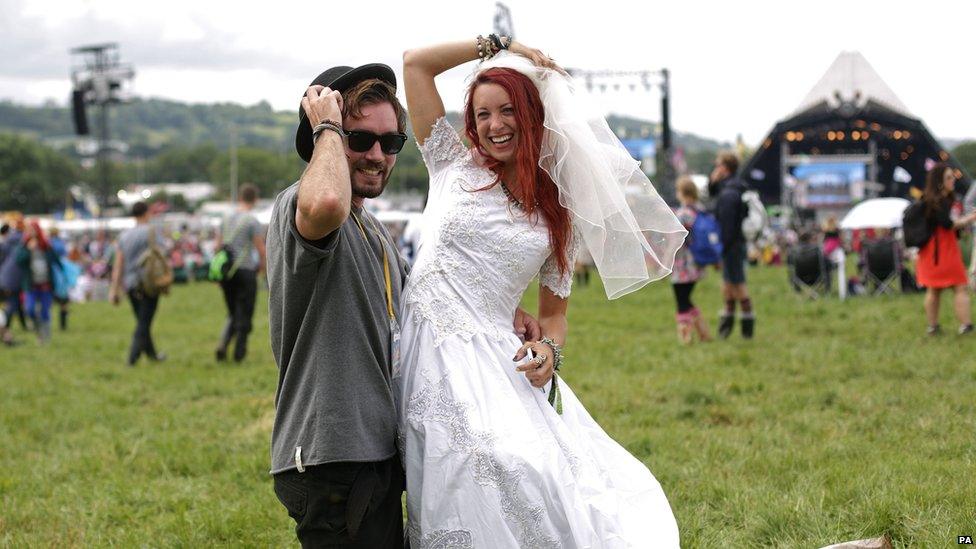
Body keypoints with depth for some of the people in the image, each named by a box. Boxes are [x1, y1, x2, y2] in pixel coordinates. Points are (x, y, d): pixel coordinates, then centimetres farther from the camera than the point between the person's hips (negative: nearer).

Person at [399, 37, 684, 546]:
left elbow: (555, 312, 19)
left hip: (498, 360, 2)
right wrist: (497, 45, 14)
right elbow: (415, 63, 10)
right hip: (435, 353, -2)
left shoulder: (559, 214, 15)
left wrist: (549, 349, -3)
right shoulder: (456, 168, 12)